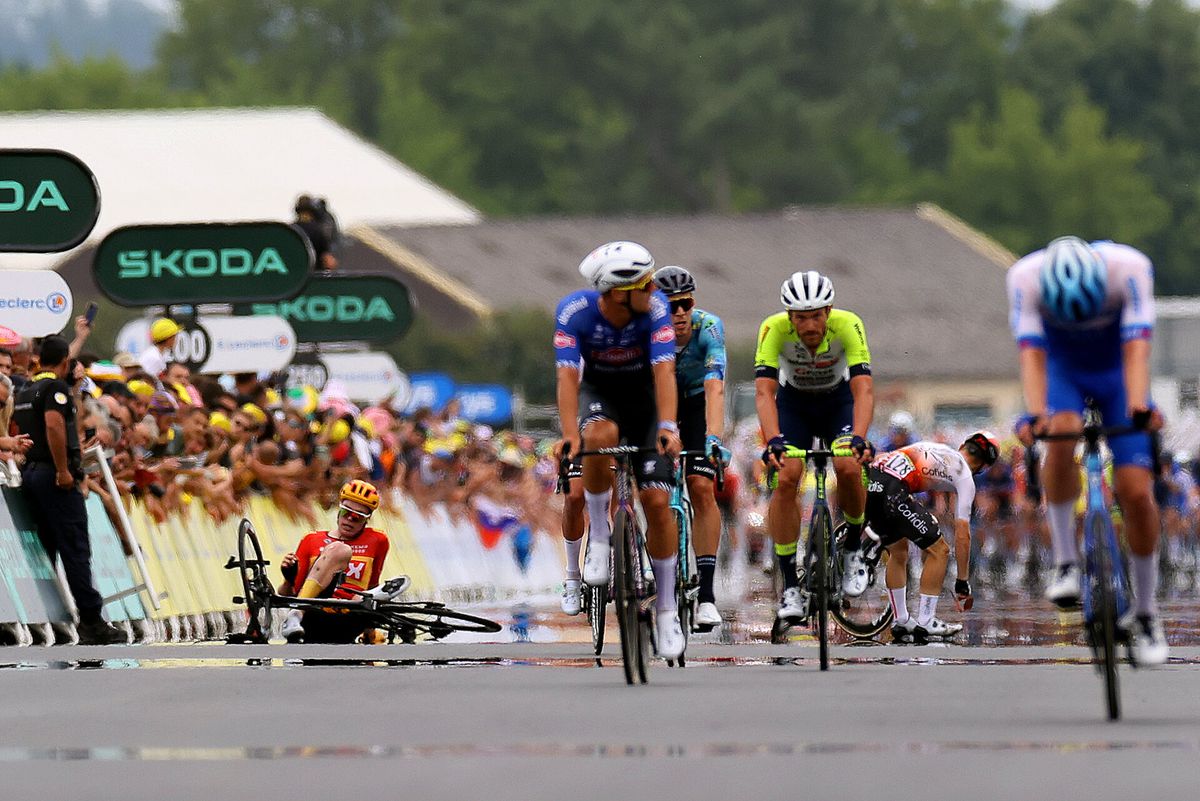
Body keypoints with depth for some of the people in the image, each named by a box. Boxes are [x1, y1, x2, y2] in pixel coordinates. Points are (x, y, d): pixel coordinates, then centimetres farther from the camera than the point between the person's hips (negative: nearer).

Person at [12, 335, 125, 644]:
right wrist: (63, 470, -23)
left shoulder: (24, 390, 16)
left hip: (30, 472, 9)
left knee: (44, 549, 12)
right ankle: (91, 621, -11)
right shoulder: (57, 387, -10)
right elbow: (53, 424, -25)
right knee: (75, 549, -9)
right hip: (54, 477, -9)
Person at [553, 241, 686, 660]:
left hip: (643, 393, 1)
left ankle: (666, 608, 4)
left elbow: (664, 371, -32)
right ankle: (599, 537, -16)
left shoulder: (655, 307, -25)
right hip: (598, 391, -1)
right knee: (600, 437, -37)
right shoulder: (574, 311, -26)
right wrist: (570, 435, -47)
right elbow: (567, 376, -33)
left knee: (657, 501, -11)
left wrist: (668, 427, -47)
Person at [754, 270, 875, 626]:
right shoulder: (774, 329, -30)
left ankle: (853, 549, 2)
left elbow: (863, 388, -37)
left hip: (838, 400, 0)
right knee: (786, 478, -20)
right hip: (793, 402, 0)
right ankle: (791, 587, -13)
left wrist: (859, 438, -53)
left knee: (849, 468, -26)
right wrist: (773, 441, -52)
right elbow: (764, 390, -36)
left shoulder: (848, 326, -31)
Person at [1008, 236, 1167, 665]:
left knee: (1136, 492, -10)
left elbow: (1137, 348, -39)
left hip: (1117, 371, 0)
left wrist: (1139, 408, -55)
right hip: (1062, 368, 0)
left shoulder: (1130, 268, -32)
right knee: (1061, 432, -34)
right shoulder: (1026, 277, -31)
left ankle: (1145, 613, 7)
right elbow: (1031, 353, -37)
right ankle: (1065, 560, -20)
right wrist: (1034, 415, -53)